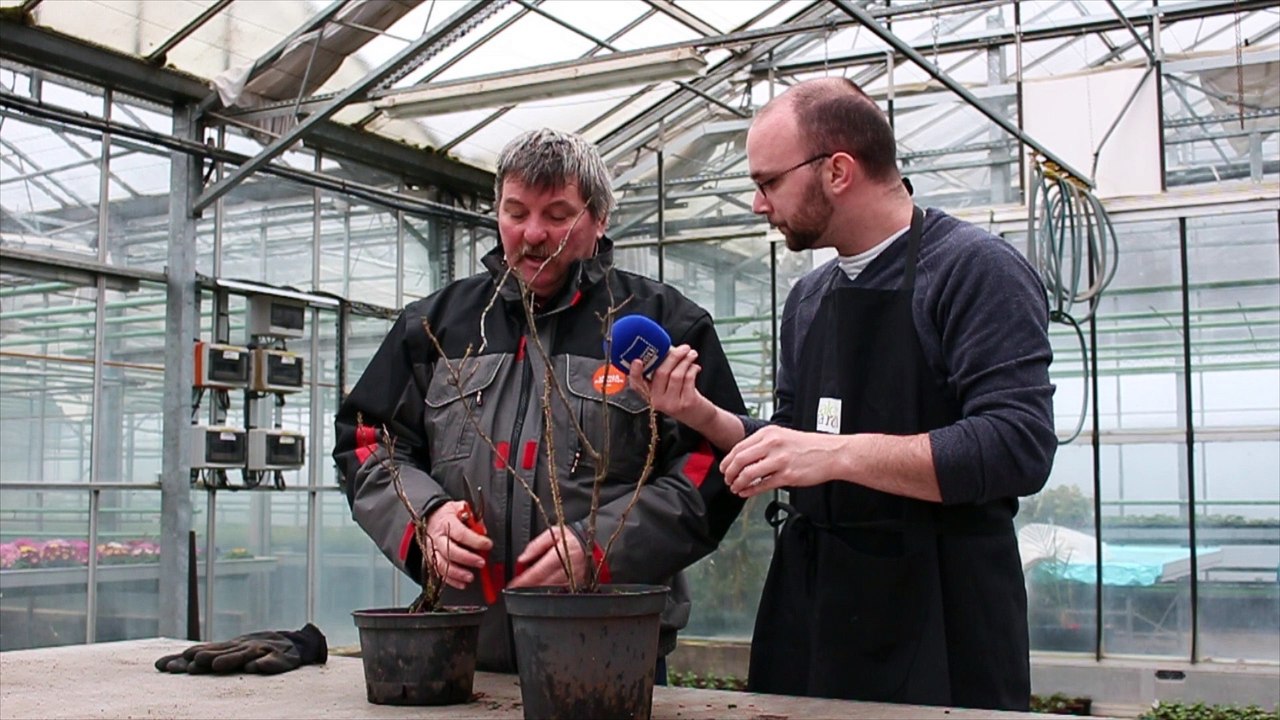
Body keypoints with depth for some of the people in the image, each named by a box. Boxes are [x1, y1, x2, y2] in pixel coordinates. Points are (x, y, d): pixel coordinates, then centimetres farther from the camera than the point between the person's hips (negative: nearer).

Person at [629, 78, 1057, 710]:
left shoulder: (975, 270, -10)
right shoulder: (808, 298, 13)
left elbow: (1019, 445, -22)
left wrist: (838, 452, -27)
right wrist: (702, 415, 3)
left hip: (935, 620, -7)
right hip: (810, 611, 7)